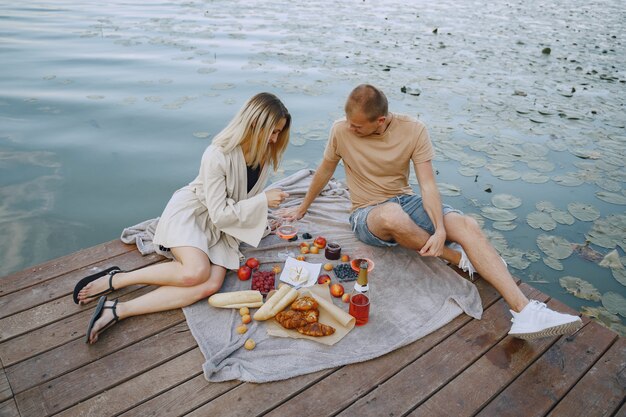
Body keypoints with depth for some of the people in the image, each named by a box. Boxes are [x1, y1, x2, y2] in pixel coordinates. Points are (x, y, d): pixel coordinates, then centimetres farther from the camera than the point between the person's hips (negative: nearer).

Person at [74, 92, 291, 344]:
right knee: (196, 272, -34)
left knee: (211, 285, -23)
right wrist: (263, 200, -19)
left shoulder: (264, 154, -2)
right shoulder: (217, 156, -24)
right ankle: (114, 279, -12)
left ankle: (118, 311, -21)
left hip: (222, 226, 6)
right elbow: (220, 214, -20)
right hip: (189, 211, -6)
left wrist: (263, 224, 15)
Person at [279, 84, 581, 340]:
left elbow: (427, 184, -14)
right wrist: (302, 209, 16)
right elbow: (324, 171, 5)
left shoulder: (413, 130, -10)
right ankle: (459, 259, -16)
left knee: (468, 226, -25)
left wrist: (441, 229, -28)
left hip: (405, 202, 2)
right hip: (367, 215, -1)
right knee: (393, 215, -41)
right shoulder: (341, 131, -11)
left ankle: (524, 312, -28)